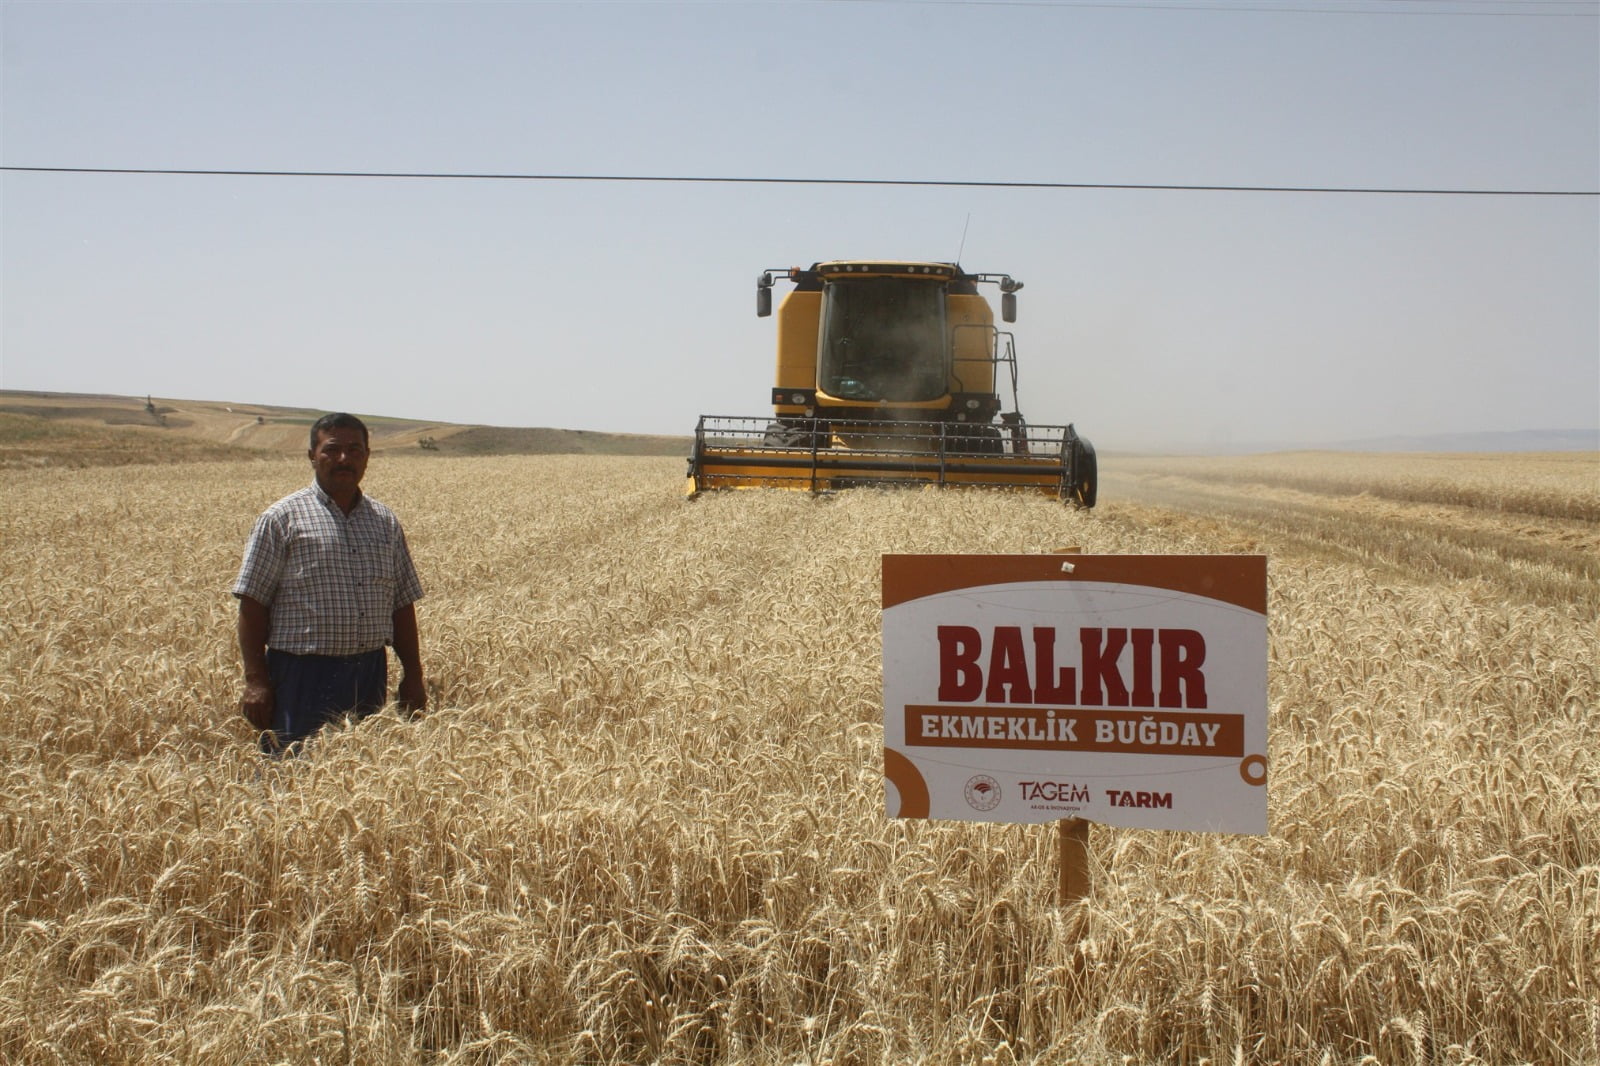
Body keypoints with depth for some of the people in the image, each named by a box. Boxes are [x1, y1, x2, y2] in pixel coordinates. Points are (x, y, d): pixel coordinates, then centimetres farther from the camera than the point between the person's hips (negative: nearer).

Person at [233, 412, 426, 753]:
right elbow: (253, 604, -5)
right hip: (303, 674, -4)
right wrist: (255, 680, -11)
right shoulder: (283, 519, -2)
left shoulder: (386, 522, 12)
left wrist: (413, 677, 10)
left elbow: (402, 605, 15)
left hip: (371, 676, 4)